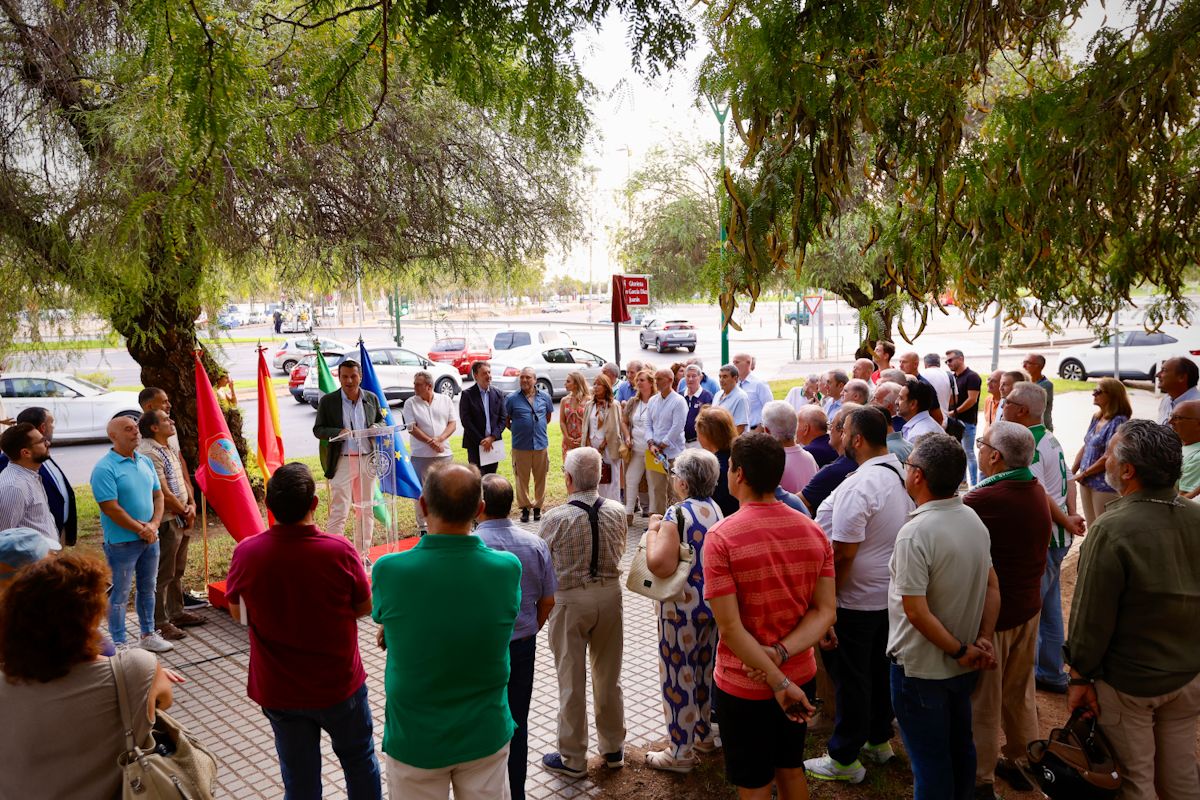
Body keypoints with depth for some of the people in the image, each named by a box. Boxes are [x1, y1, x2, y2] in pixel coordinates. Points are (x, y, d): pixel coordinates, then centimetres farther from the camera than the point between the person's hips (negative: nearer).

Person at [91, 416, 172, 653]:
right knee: (119, 596, 4)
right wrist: (140, 529, -15)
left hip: (149, 538, 7)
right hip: (122, 542, -7)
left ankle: (148, 635, 32)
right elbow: (111, 509, -19)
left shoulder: (145, 462, 8)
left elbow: (158, 495, 11)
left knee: (148, 589, 18)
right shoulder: (105, 468, -15)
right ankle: (118, 644, 15)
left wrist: (154, 524, -6)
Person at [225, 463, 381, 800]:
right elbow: (364, 607, -7)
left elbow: (238, 612, 0)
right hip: (339, 684, -1)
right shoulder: (340, 550, -22)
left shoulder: (246, 553, -17)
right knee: (359, 760, 22)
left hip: (279, 691, 2)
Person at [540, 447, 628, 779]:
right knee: (609, 676, 19)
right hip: (610, 593, 4)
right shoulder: (616, 512, -9)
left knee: (572, 681, 10)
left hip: (570, 601, -4)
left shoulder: (556, 518, -21)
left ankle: (573, 759, 24)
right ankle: (613, 748, 34)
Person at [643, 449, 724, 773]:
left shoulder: (677, 514, -22)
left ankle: (680, 752, 14)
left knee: (678, 676, 4)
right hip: (713, 602, 8)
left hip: (682, 608, -8)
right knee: (704, 669, 22)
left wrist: (653, 531, -15)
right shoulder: (715, 509, 3)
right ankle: (704, 733, 38)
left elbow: (660, 565, -30)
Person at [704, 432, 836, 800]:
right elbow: (825, 612, -5)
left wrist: (778, 682, -17)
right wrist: (780, 653, -15)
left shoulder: (721, 537, -21)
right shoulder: (813, 531, -5)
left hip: (743, 685, -4)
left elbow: (730, 626, -22)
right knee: (791, 770, 25)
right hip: (800, 675, 5)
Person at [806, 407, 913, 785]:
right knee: (878, 667, 22)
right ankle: (878, 739, 38)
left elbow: (843, 554, -25)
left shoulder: (858, 486, -26)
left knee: (850, 678, 4)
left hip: (855, 599, -9)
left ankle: (845, 759, 17)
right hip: (890, 593, 9)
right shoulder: (901, 473, 1)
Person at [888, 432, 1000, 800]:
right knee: (960, 746, 24)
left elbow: (916, 611, -27)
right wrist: (983, 639, -1)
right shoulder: (973, 519, -1)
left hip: (921, 668, -7)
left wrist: (960, 651, -16)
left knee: (929, 760, 8)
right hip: (963, 669, 8)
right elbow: (992, 588, 5)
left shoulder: (915, 534, -27)